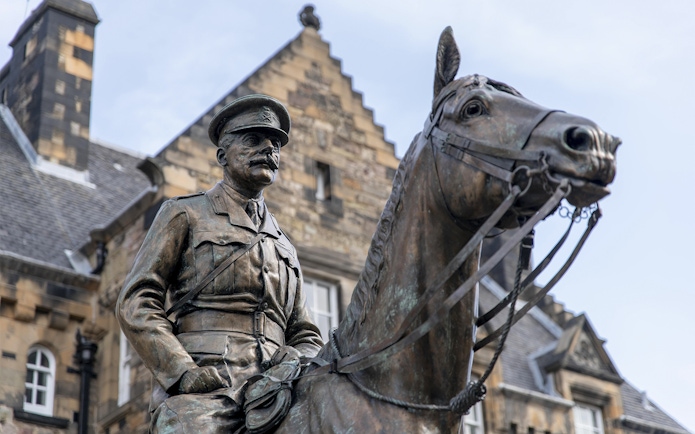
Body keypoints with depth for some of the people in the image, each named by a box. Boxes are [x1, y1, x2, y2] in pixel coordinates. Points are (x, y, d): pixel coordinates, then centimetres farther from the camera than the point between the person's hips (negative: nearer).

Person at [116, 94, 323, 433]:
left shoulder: (284, 247, 29)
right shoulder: (185, 215, 14)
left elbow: (306, 337, 26)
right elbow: (135, 303, 3)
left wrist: (295, 365, 1)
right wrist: (184, 373, -11)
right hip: (200, 393, -4)